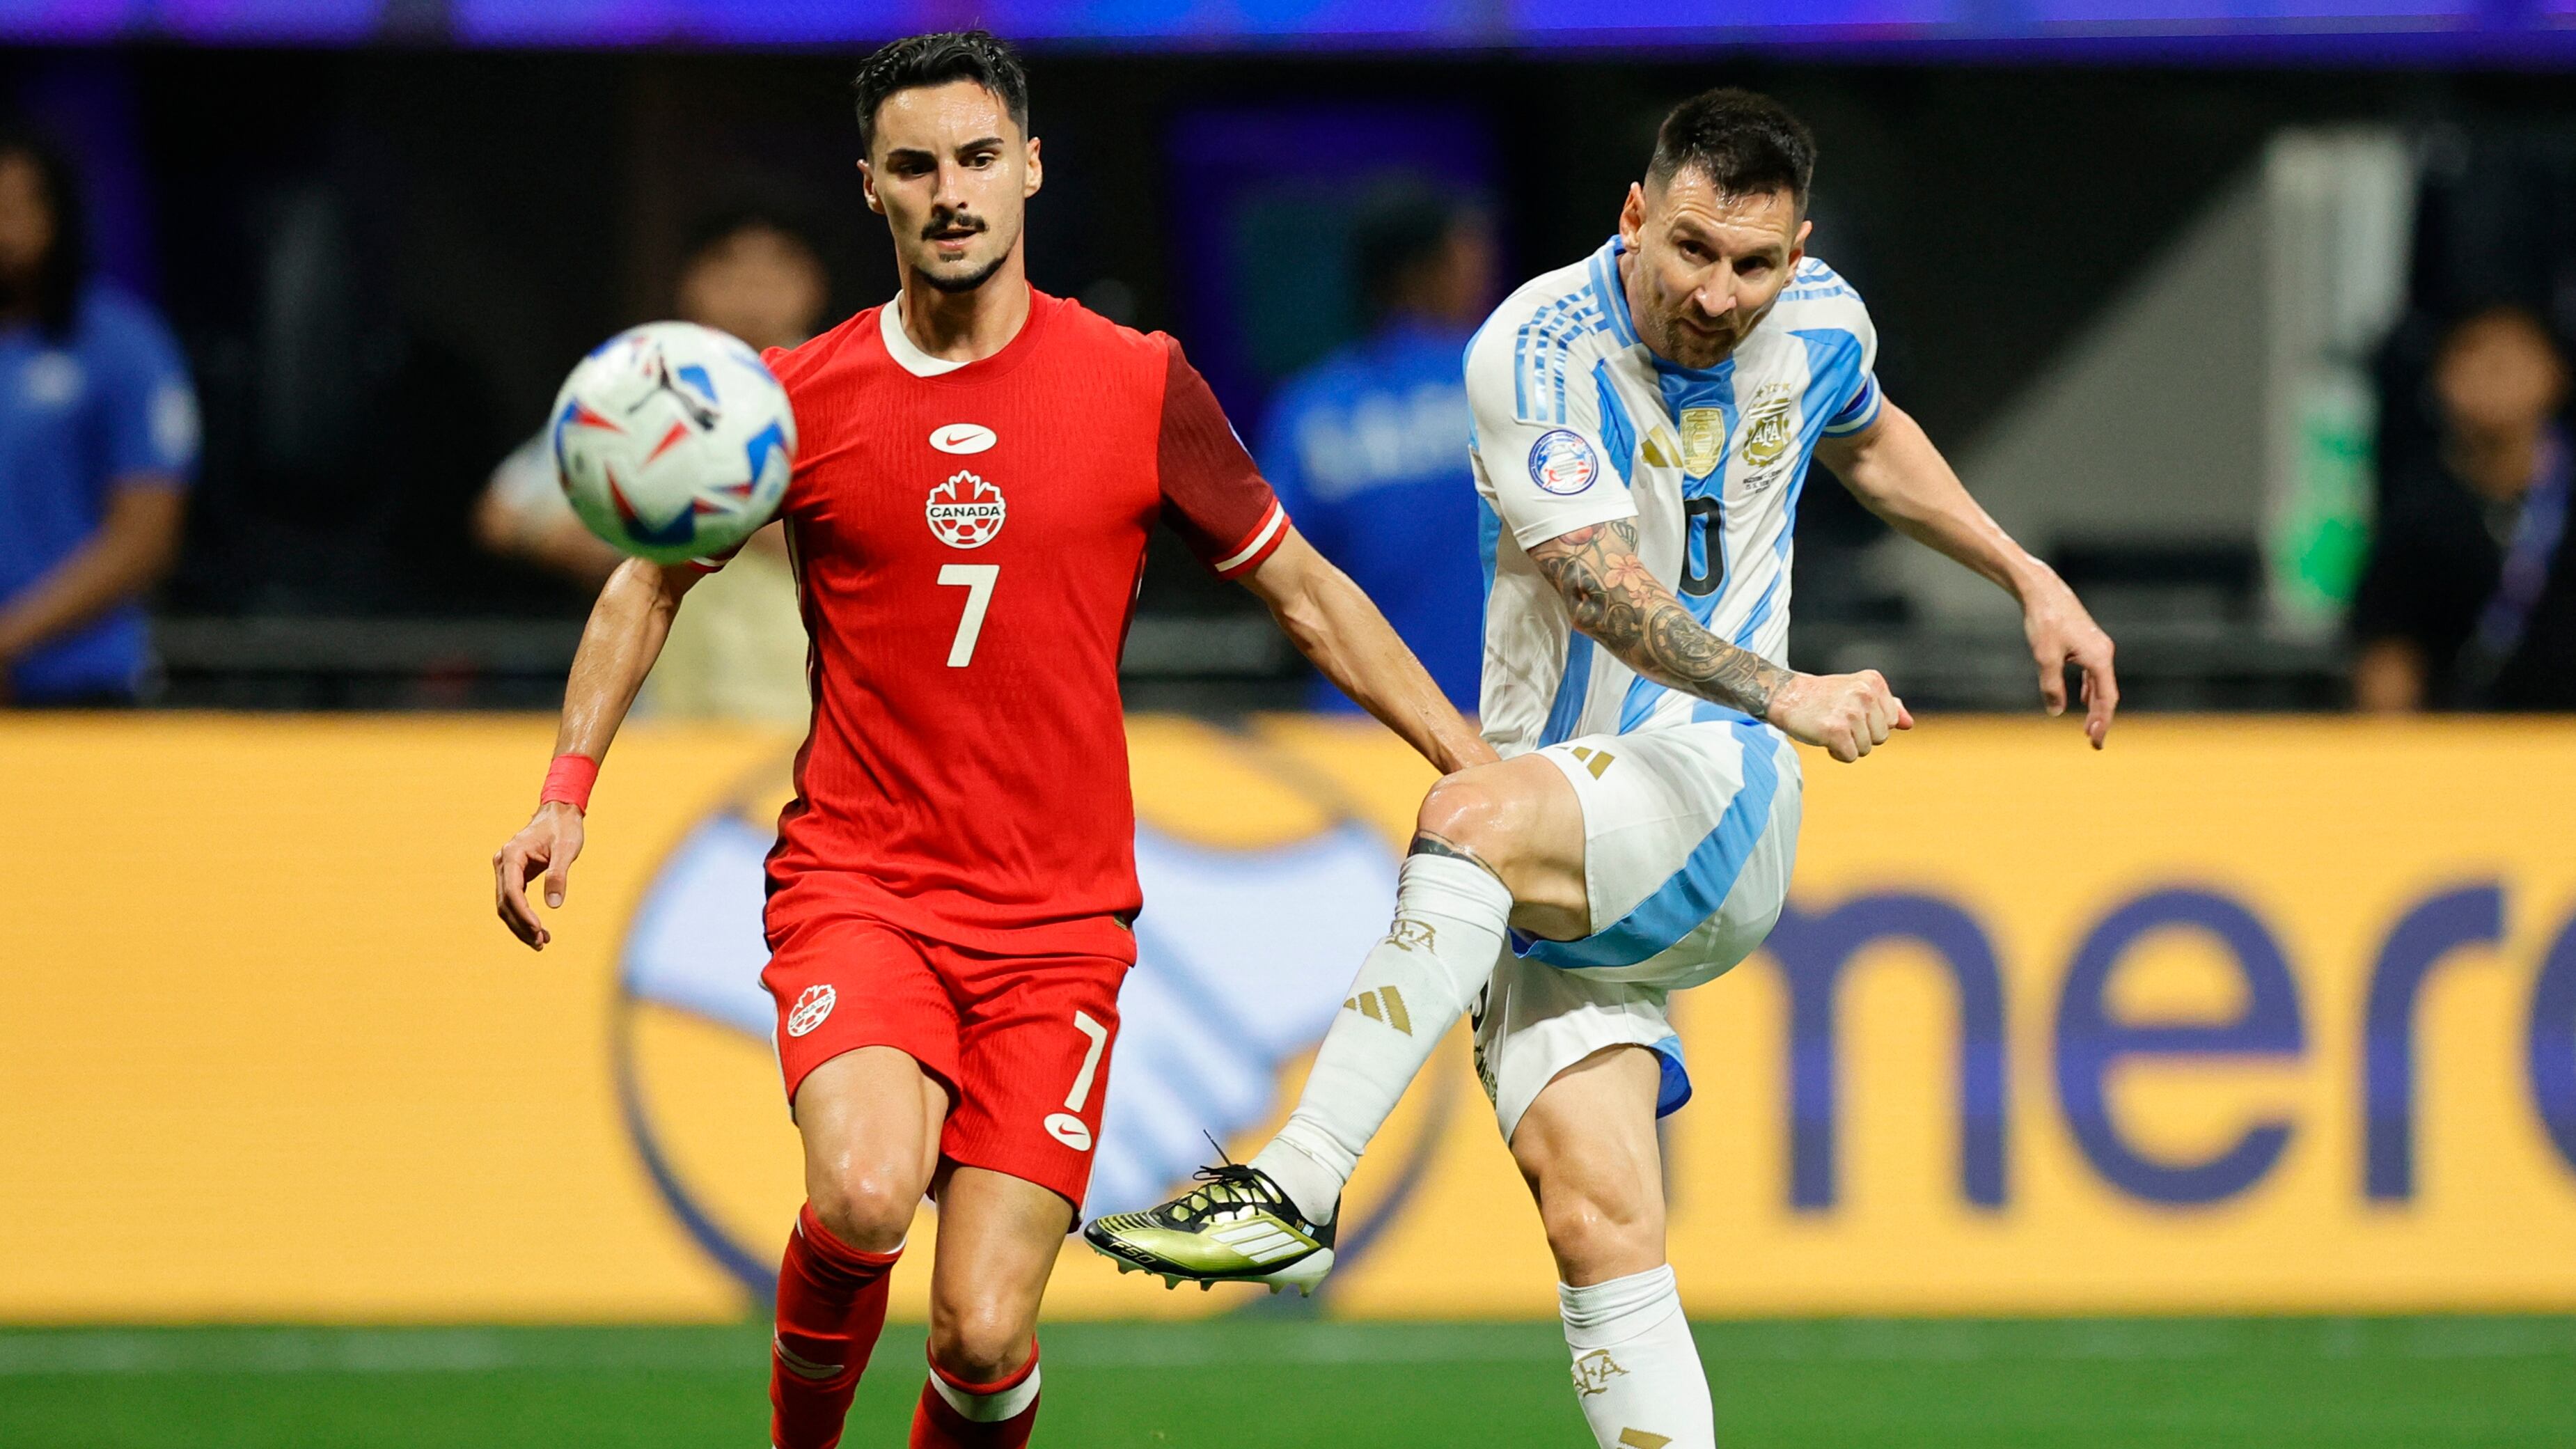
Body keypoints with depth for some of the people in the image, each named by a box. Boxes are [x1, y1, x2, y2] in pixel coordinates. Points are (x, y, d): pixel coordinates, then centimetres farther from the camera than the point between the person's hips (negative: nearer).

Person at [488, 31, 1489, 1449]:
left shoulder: (1139, 387, 1)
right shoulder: (797, 400, 1)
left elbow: (1305, 591, 12)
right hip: (854, 888, -1)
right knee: (865, 1197, -29)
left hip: (1054, 925, 1)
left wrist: (1478, 770, 8)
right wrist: (565, 790, 5)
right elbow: (650, 581, 16)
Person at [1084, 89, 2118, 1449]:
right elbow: (1604, 589, -23)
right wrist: (1780, 694, -36)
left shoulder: (1820, 323, 3)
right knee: (1596, 1224, -15)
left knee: (1475, 816, -34)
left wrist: (2028, 579, 32)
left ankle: (1297, 1186, -37)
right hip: (1554, 874, 0)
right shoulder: (1536, 352, -11)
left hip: (1717, 793, 0)